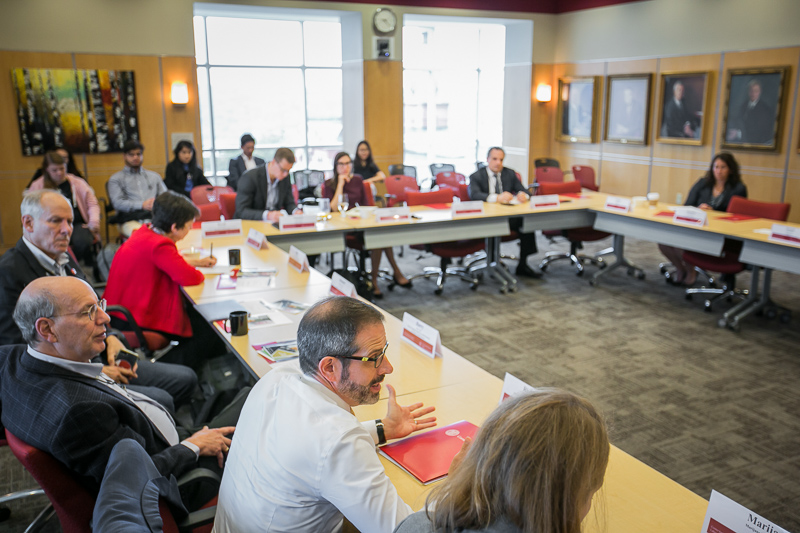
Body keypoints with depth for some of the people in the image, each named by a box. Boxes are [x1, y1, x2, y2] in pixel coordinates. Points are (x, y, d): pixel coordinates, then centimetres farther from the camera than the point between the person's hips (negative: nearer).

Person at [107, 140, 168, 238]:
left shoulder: (154, 176, 30)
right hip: (130, 220, -3)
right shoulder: (115, 179, 19)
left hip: (154, 217, 3)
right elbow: (118, 203, 2)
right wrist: (142, 205, -14)